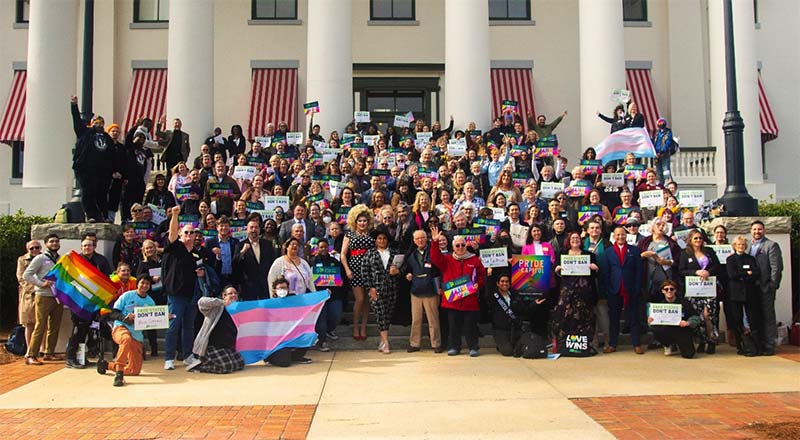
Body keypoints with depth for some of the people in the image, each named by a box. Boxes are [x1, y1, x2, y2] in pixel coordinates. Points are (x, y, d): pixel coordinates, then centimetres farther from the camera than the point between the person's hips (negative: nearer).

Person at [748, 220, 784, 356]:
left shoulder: (771, 245, -4)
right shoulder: (749, 247, 16)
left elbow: (776, 267, -10)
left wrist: (772, 286, -14)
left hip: (765, 288, -6)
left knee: (768, 316, -2)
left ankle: (769, 346, 4)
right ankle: (759, 345, 17)